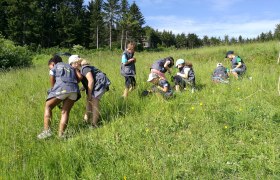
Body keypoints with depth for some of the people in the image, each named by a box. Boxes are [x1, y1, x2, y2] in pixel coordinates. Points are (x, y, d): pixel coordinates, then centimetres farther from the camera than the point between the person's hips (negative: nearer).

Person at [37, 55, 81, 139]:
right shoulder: (70, 67, 31)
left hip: (61, 88, -4)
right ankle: (61, 134, -1)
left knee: (48, 107, 12)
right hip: (74, 89, 4)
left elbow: (52, 84, 18)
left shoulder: (53, 69, 21)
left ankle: (47, 130, 0)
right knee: (65, 112, 10)